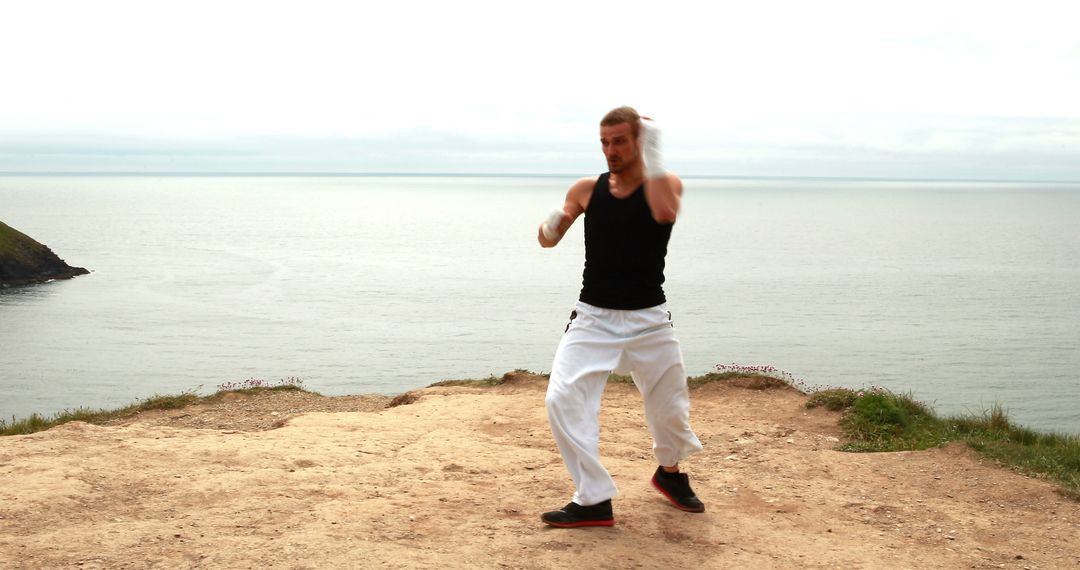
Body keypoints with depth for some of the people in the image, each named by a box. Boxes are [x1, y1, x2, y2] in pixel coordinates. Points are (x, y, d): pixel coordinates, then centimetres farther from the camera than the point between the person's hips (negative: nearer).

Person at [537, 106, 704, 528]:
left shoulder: (666, 183, -5)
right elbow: (548, 241, 8)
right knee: (562, 400, -15)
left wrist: (652, 154, -25)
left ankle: (670, 472, 43)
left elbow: (665, 213, -29)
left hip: (648, 319, -1)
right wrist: (551, 223, -14)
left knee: (671, 408, 11)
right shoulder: (586, 189, 1)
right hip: (592, 317, 1)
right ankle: (593, 501, -6)